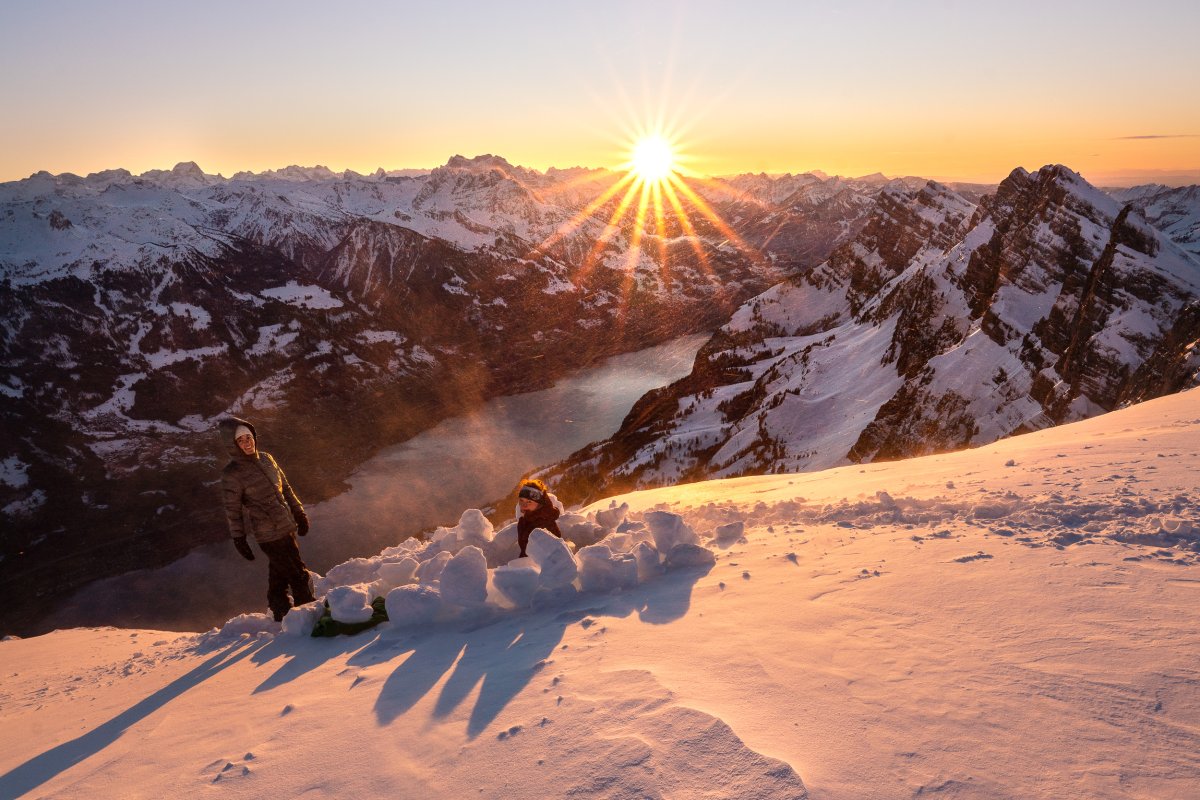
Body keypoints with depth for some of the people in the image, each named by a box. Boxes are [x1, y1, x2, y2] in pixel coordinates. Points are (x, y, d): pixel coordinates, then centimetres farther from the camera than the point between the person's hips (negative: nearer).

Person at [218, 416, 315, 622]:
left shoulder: (266, 458, 5)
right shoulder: (231, 474, -13)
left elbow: (285, 488, 14)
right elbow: (232, 510, -9)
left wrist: (299, 513, 15)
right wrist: (239, 539, -6)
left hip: (287, 528, 7)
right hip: (269, 535, -7)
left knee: (279, 576, 21)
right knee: (299, 575, -2)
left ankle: (280, 613, 36)